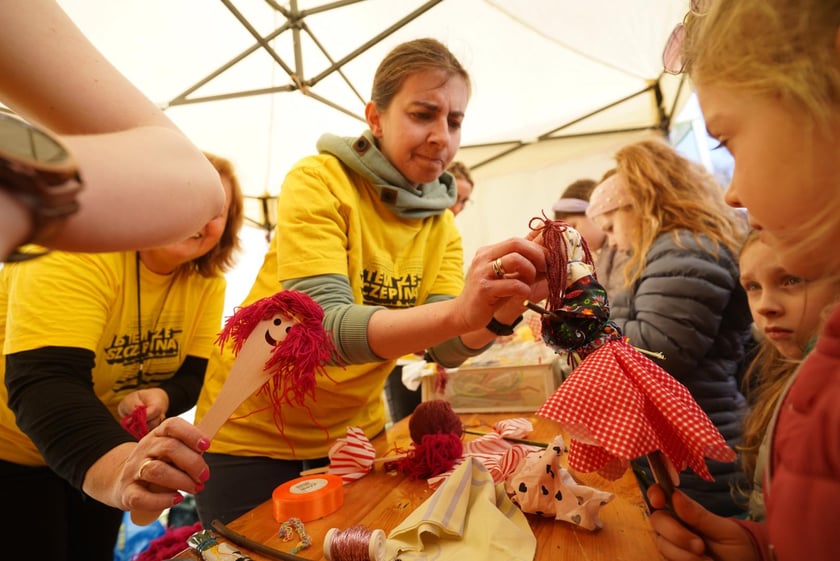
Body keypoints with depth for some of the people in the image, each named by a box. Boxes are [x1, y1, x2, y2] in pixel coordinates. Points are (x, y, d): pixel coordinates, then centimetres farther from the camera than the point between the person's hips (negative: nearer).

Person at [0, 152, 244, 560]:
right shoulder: (81, 250, -30)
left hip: (118, 447, 6)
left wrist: (161, 398, -34)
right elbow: (44, 379, -42)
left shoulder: (206, 280, -11)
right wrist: (112, 465, -60)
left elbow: (194, 374, -11)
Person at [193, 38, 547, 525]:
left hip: (355, 428, 5)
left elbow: (447, 348, -13)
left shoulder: (441, 224, -3)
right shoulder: (320, 181, -19)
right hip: (257, 431, -5)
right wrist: (458, 311, -45)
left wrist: (505, 309, -33)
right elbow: (324, 326, -30)